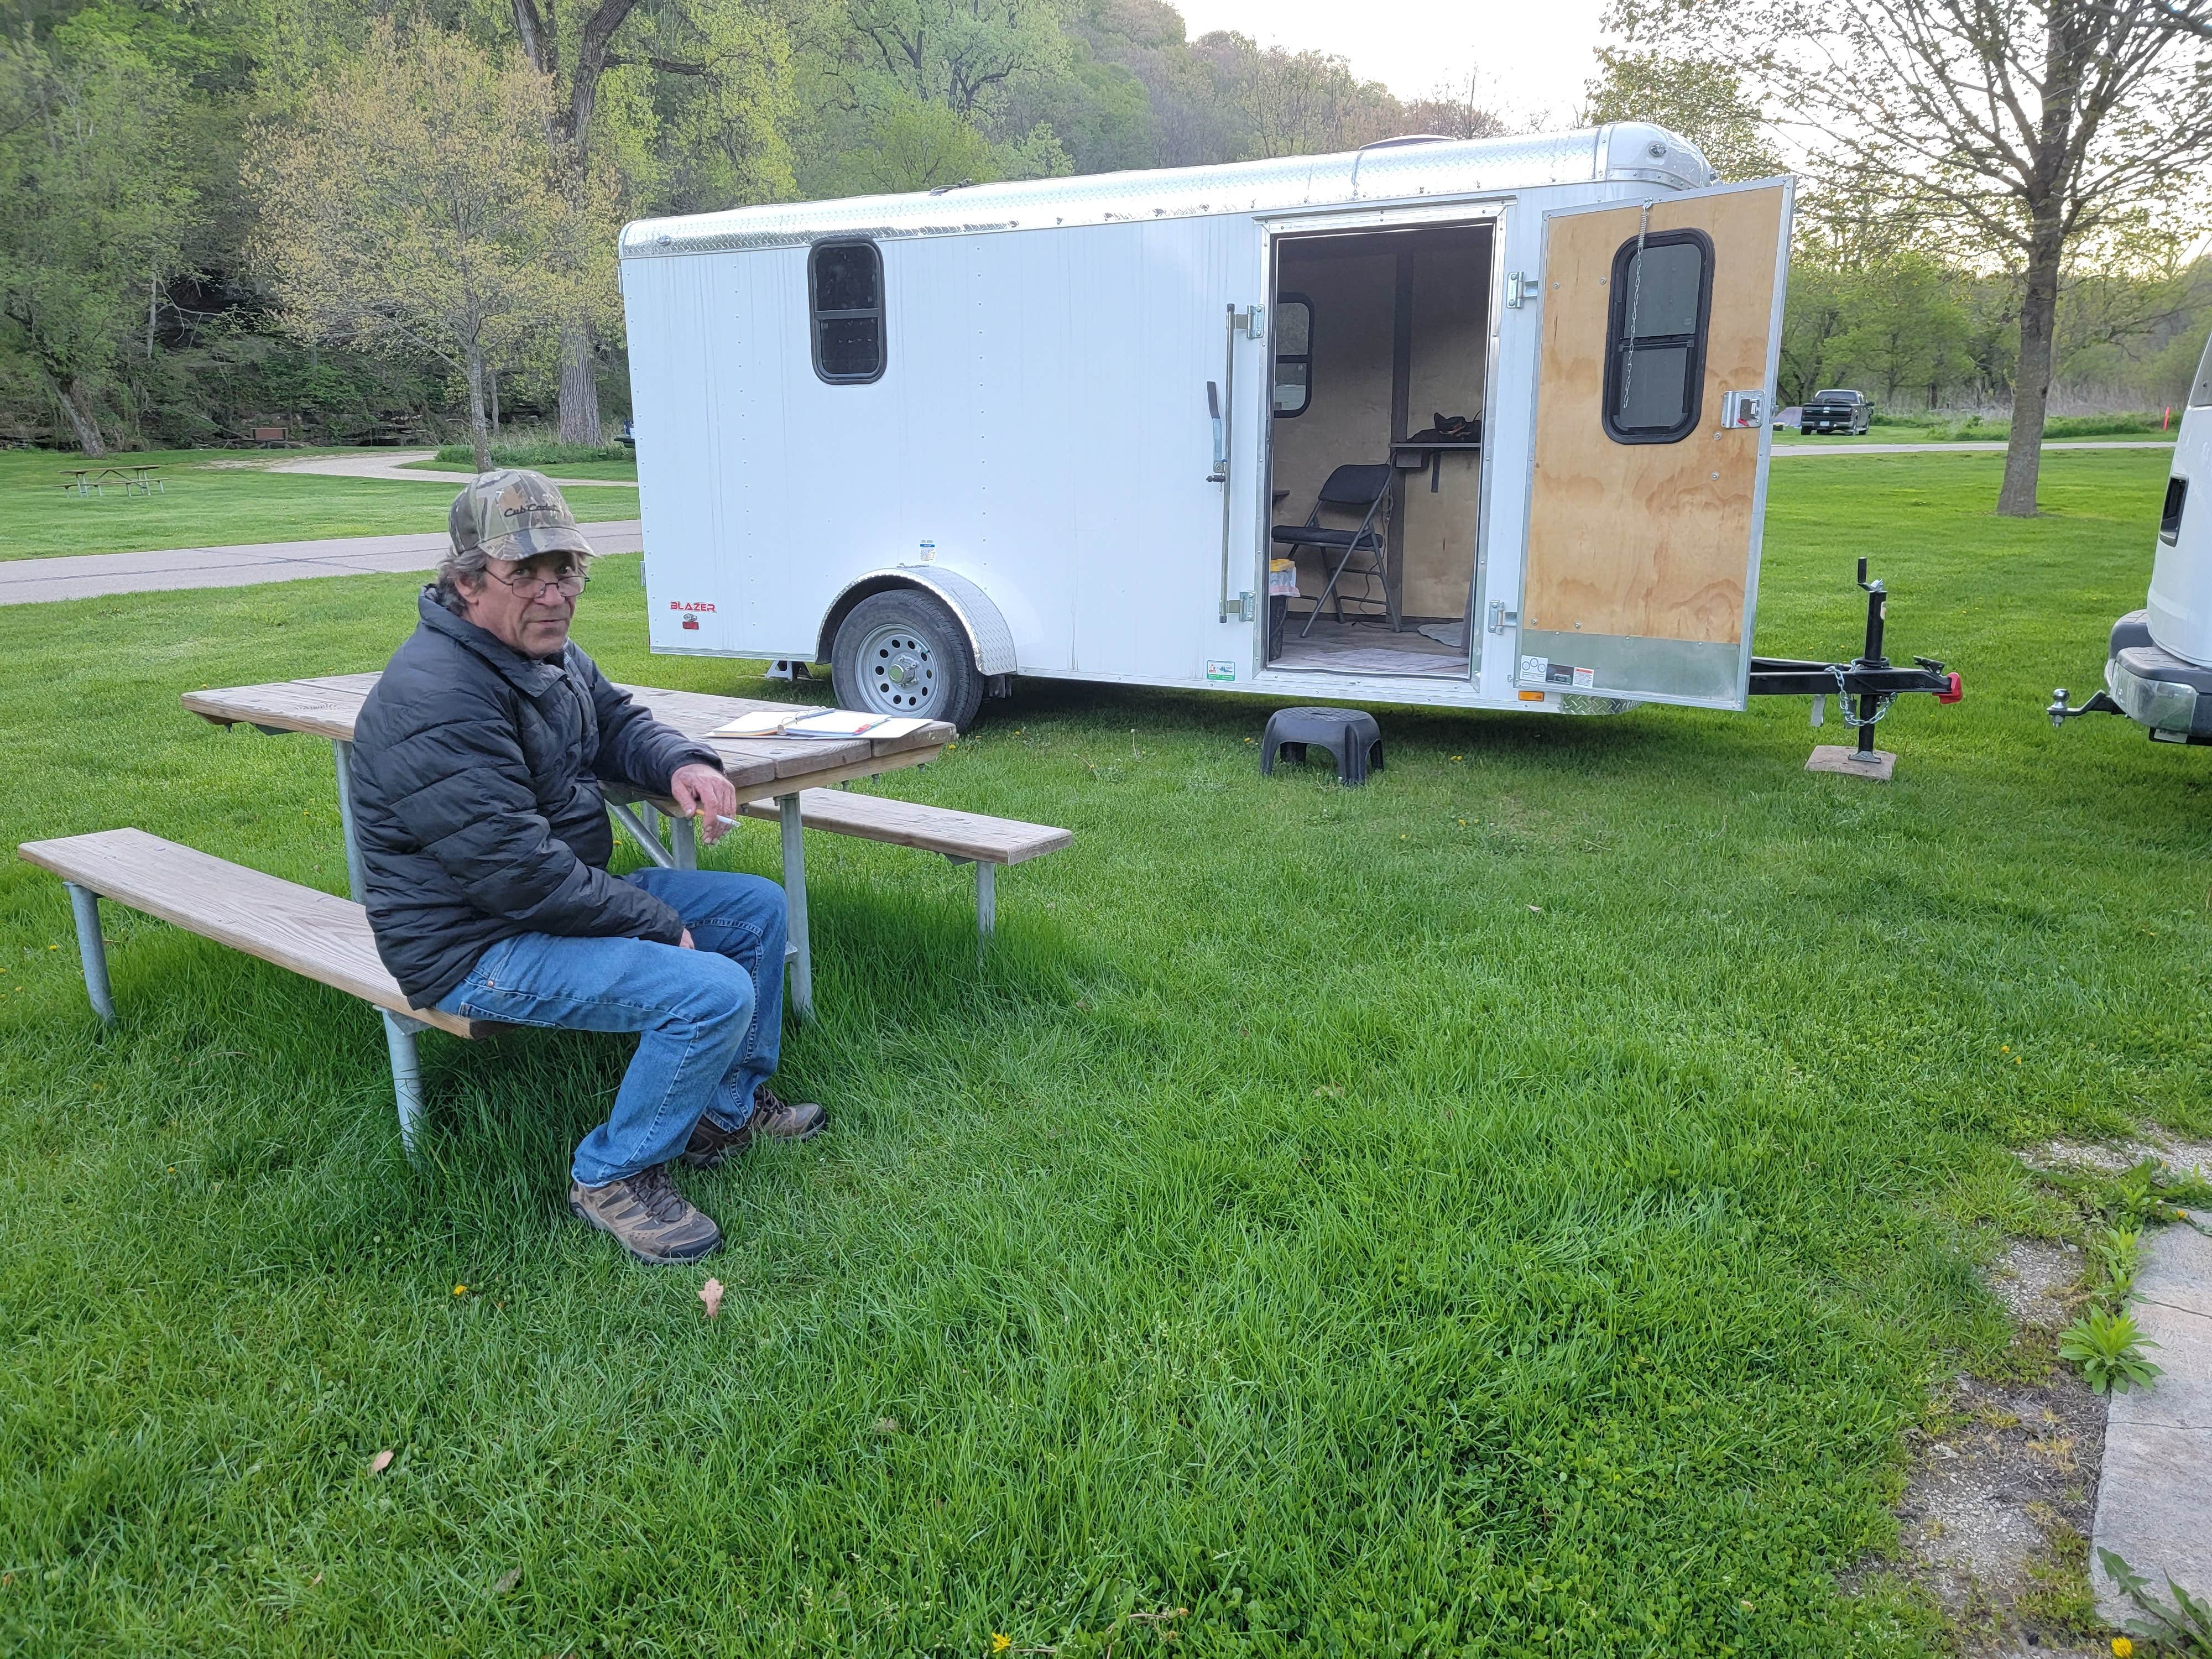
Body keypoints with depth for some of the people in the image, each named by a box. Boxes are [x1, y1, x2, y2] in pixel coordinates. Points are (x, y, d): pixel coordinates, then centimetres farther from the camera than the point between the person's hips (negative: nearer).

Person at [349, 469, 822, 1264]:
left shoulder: (547, 652, 5)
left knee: (758, 907, 11)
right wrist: (659, 923, -19)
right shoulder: (435, 699, -27)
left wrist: (684, 763, -5)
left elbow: (619, 724, 20)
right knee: (715, 994, -26)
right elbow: (518, 871, -29)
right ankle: (613, 1175, -4)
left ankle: (731, 1108, 24)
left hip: (566, 895, 10)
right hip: (477, 949, -10)